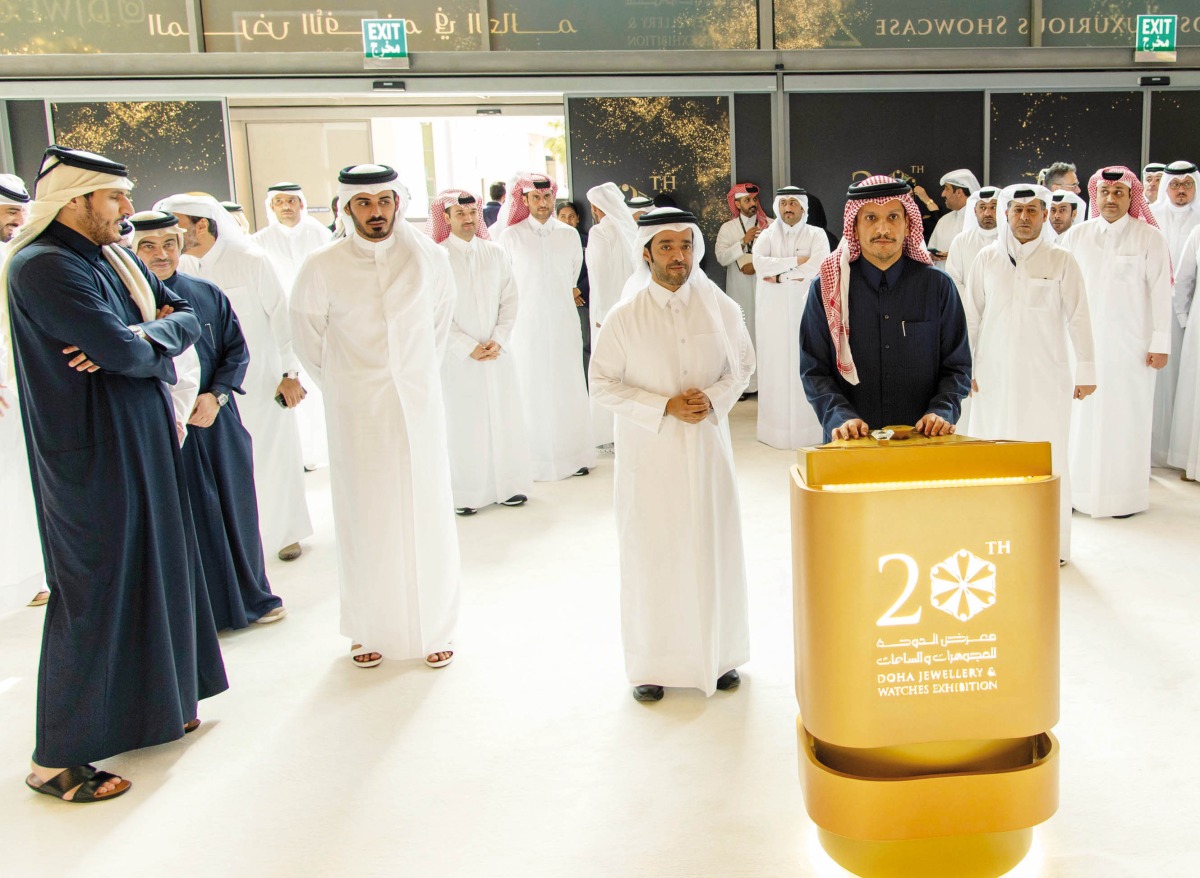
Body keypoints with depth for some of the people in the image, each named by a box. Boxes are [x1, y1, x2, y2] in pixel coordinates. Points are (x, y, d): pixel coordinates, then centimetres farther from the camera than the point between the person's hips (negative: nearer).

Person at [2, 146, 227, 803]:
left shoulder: (116, 258, 11)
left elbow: (186, 318, 6)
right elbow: (124, 350, -25)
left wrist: (143, 337, -13)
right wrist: (158, 337, -5)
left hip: (143, 440, 9)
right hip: (92, 453, -9)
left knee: (151, 570, 16)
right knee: (94, 592, -2)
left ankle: (147, 708, 33)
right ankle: (55, 760, 11)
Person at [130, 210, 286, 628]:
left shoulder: (208, 294, 4)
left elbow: (237, 350, 7)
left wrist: (216, 395, -8)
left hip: (217, 422, 3)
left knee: (234, 505, 12)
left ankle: (251, 597, 29)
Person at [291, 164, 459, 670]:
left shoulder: (428, 257, -2)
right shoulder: (322, 268, -7)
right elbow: (307, 338, 7)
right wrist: (338, 384, 11)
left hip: (420, 402, 1)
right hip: (356, 410, -1)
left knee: (427, 513, 5)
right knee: (365, 518, 5)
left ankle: (433, 628, 19)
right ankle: (369, 629, 20)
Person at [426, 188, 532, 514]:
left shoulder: (496, 253, 6)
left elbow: (509, 300, 6)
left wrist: (498, 340, -7)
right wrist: (468, 347, -11)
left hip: (497, 351, 3)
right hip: (458, 355, -3)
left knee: (504, 415, 6)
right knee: (463, 422, 0)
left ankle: (507, 484, 17)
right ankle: (465, 493, 9)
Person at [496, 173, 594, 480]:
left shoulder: (569, 234, 5)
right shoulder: (510, 236, -3)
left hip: (563, 323, 2)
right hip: (527, 325, -2)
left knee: (568, 388, 5)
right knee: (532, 391, 1)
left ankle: (574, 454, 14)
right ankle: (534, 459, 9)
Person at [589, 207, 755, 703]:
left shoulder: (720, 308, -1)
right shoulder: (624, 318, -7)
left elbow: (742, 364, 9)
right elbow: (603, 385, -5)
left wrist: (713, 399, -11)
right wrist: (665, 407, -15)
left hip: (707, 445, 2)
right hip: (648, 453, -2)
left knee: (714, 547, 8)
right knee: (651, 553, 4)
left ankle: (719, 654, 27)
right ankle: (651, 664, 20)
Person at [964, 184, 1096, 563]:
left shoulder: (1061, 260, 2)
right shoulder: (987, 258, 5)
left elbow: (1078, 318, 3)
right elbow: (971, 316, 7)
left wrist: (1086, 370, 2)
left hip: (1046, 375, -1)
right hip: (993, 374, 1)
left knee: (1048, 457, 1)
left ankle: (1053, 544, 12)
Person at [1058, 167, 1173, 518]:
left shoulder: (1150, 238, -1)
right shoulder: (1076, 236, 7)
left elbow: (1160, 292, -3)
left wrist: (1160, 343, -7)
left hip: (1131, 344, -2)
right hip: (1084, 341, 2)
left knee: (1126, 416, 1)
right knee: (1082, 415, 2)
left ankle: (1124, 494, 11)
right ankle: (1078, 489, 12)